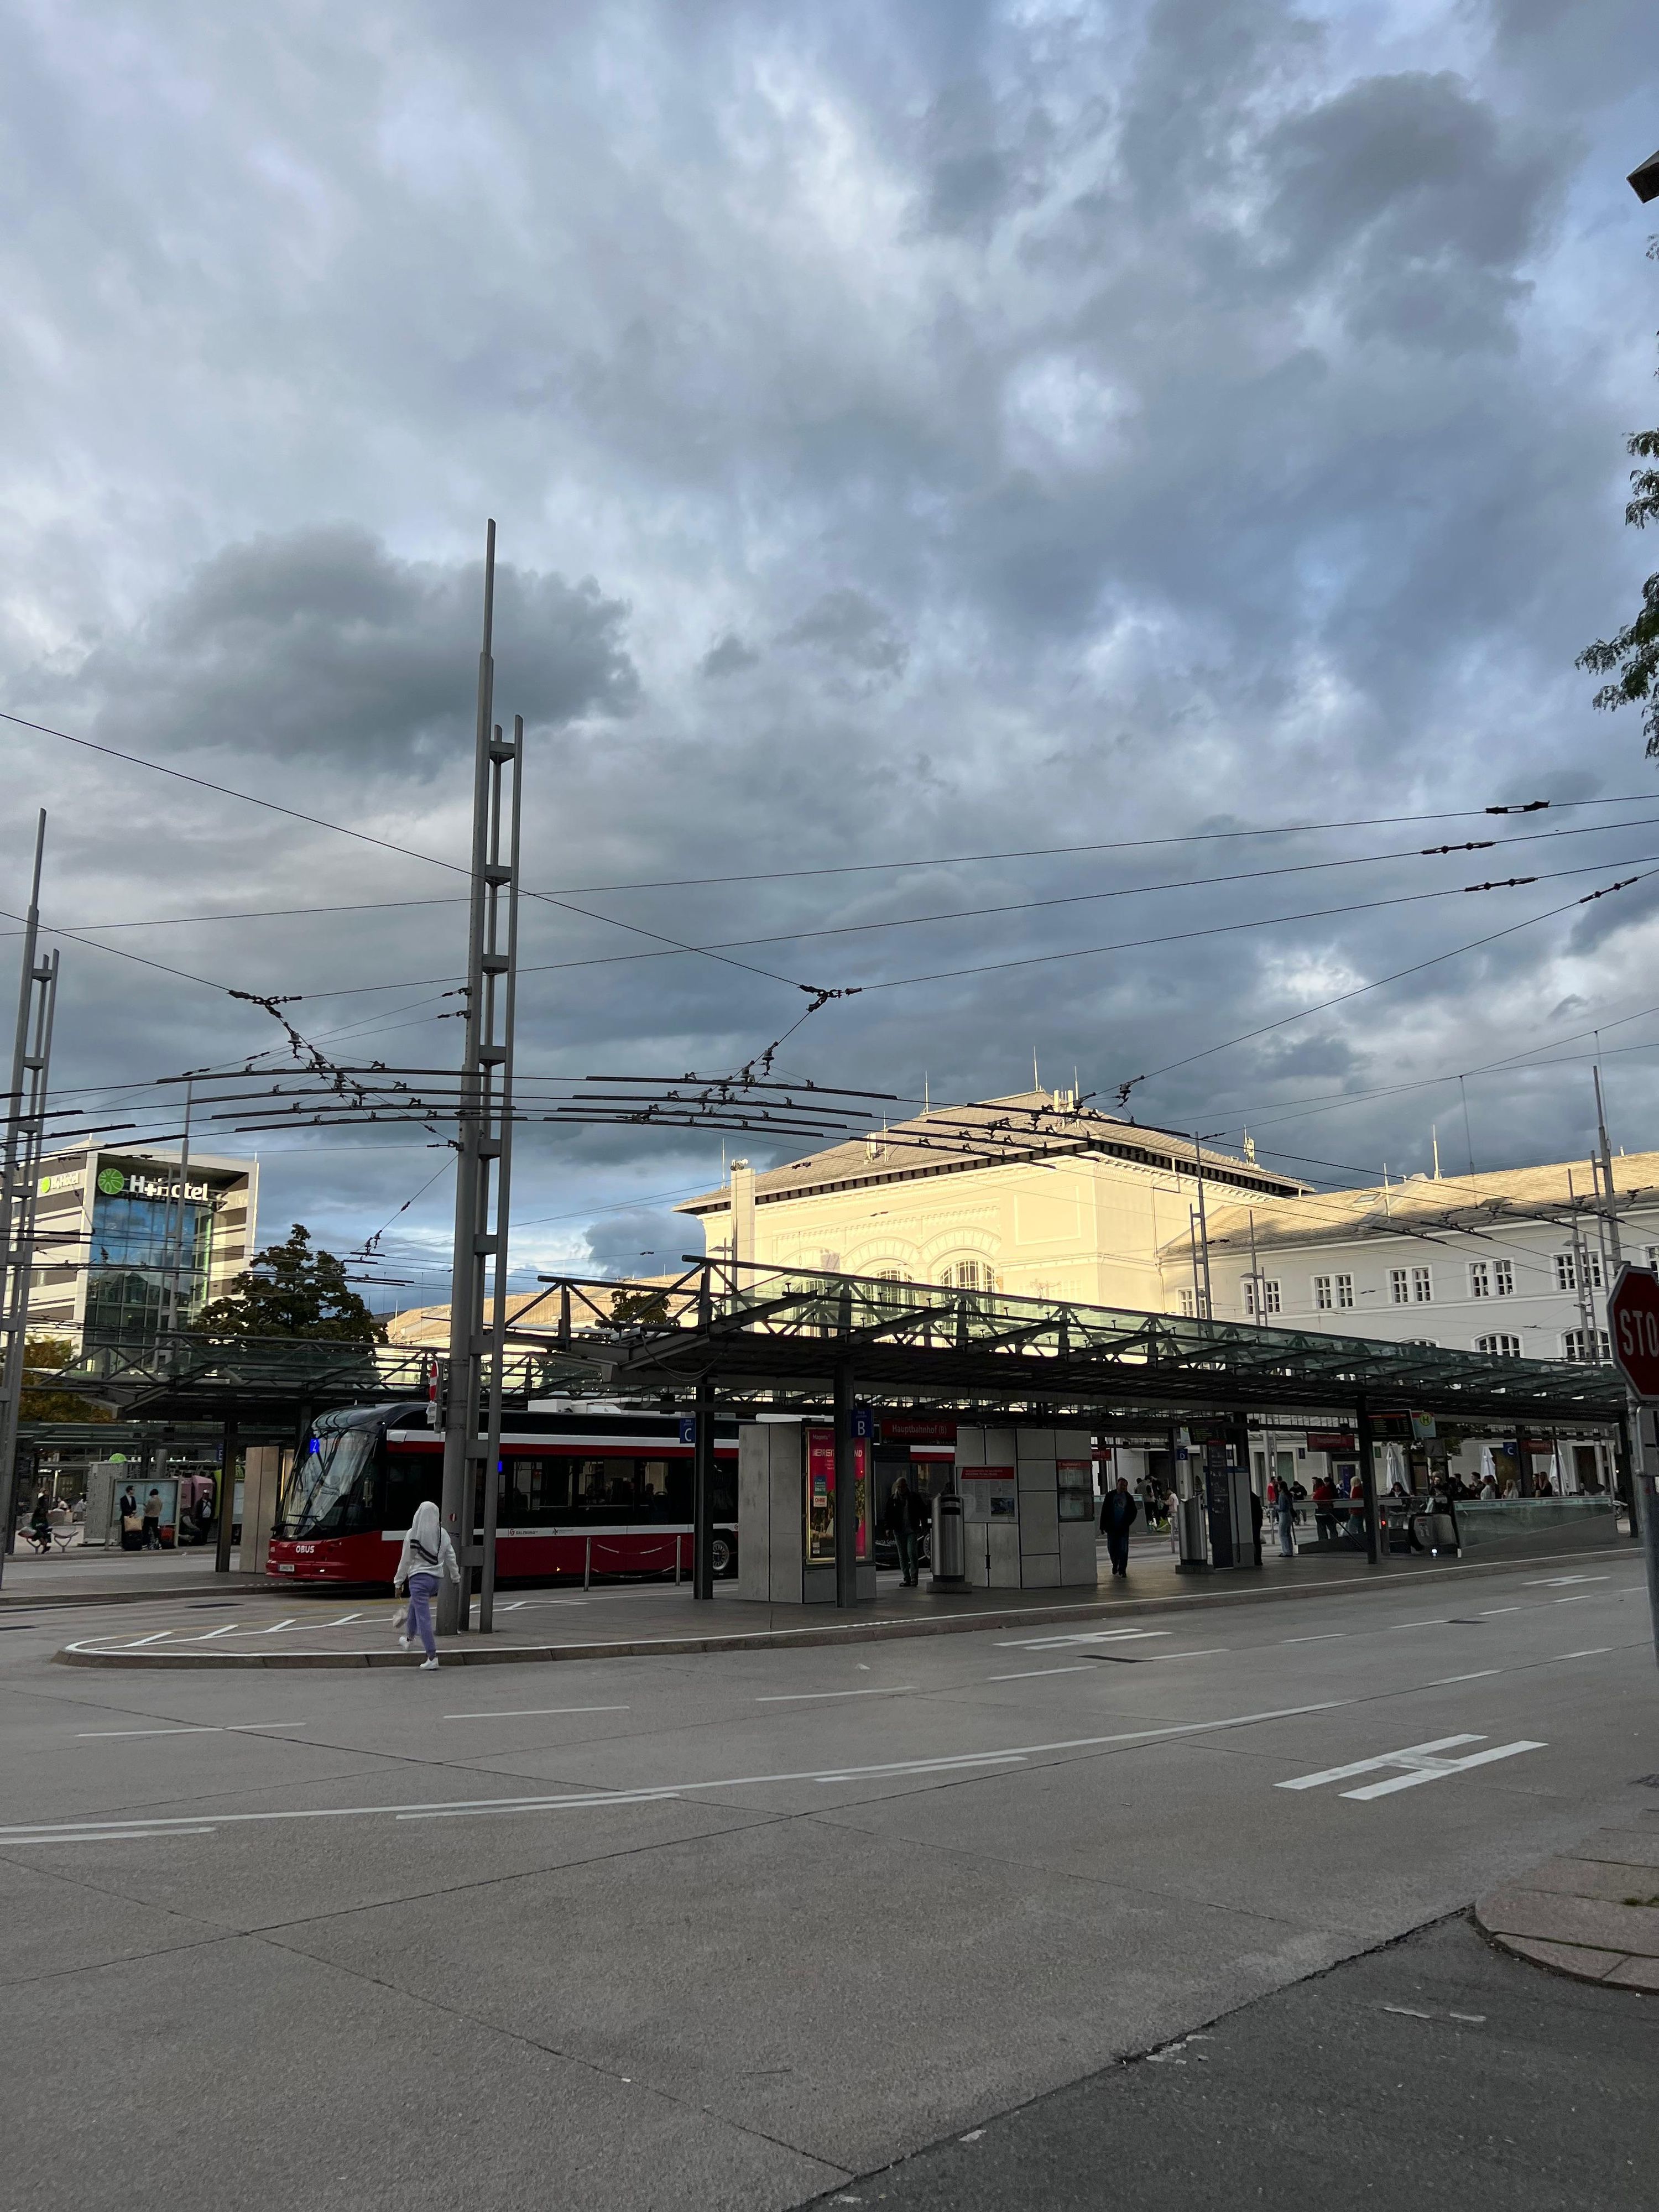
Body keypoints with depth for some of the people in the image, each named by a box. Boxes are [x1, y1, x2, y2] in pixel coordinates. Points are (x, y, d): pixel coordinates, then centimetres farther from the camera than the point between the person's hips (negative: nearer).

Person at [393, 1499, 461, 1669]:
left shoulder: (413, 1534, -12)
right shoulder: (443, 1534, 1)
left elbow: (406, 1560, -6)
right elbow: (451, 1558, 9)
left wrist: (399, 1582, 5)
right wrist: (456, 1577, 23)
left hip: (419, 1577, -6)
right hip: (437, 1579, 6)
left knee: (423, 1617, -5)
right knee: (415, 1606, 30)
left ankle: (432, 1656, -11)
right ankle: (409, 1639, 50)